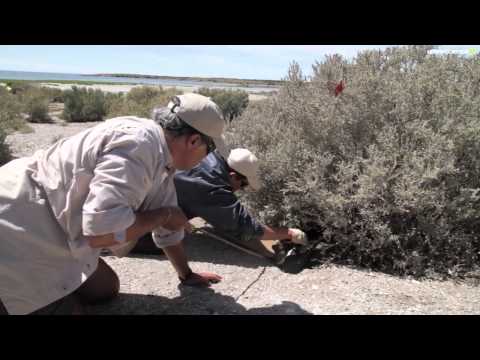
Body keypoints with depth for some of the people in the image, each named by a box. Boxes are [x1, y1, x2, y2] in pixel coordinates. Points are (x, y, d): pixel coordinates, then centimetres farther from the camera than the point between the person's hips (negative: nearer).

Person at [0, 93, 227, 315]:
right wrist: (164, 215, -20)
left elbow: (167, 230, 15)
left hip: (52, 235, 10)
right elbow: (102, 230, -37)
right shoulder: (137, 144, -28)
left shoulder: (162, 157, 3)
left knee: (106, 290, 17)